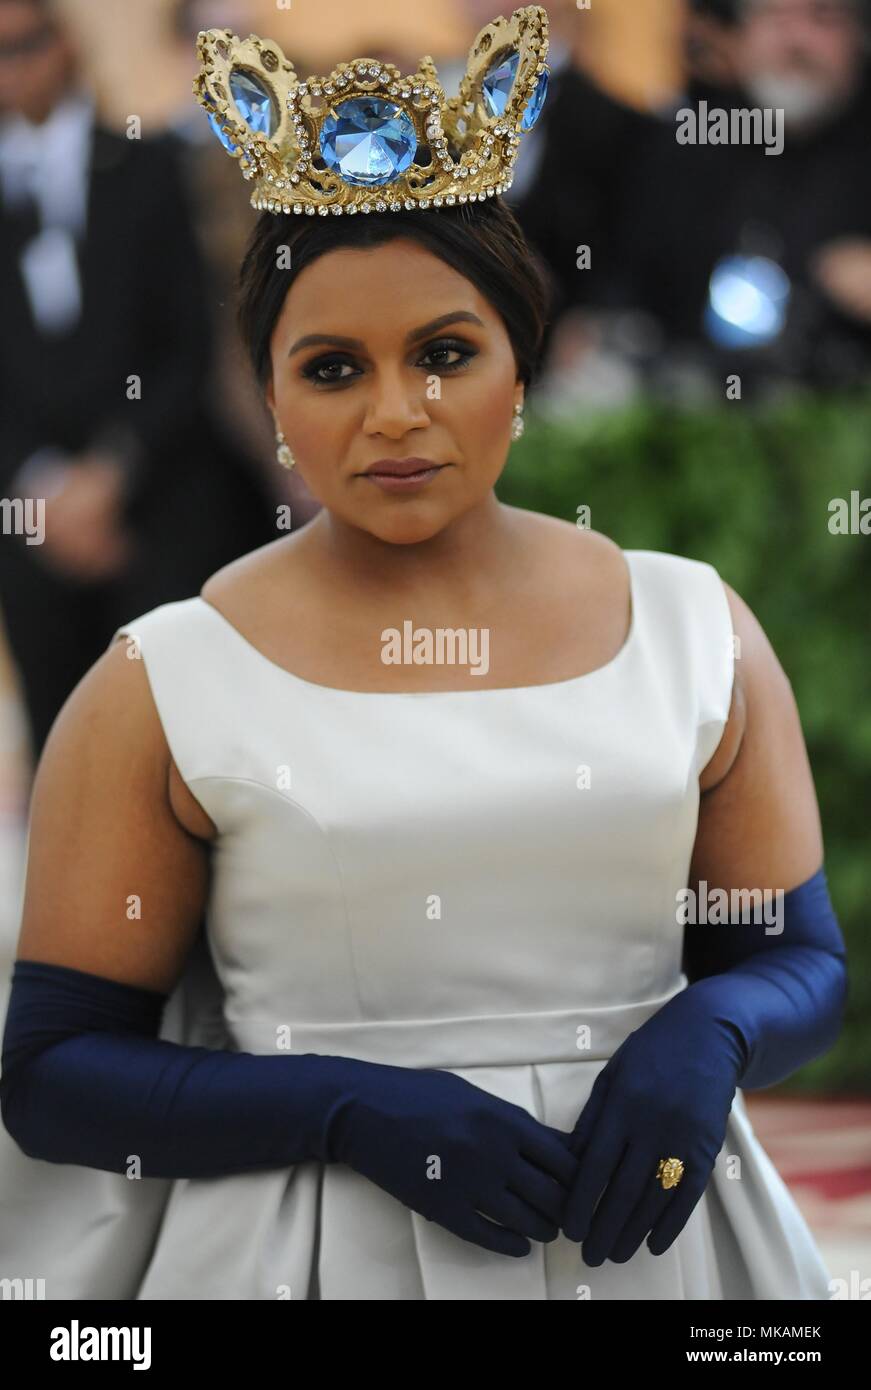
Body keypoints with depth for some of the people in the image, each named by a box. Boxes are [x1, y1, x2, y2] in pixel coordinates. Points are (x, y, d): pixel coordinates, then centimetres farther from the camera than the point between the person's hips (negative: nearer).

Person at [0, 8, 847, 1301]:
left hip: (640, 1232, 2)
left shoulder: (695, 628, 2)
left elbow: (802, 963, 10)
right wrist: (355, 1110, -17)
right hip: (310, 1245, -2)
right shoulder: (161, 690, -4)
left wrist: (705, 1037, -13)